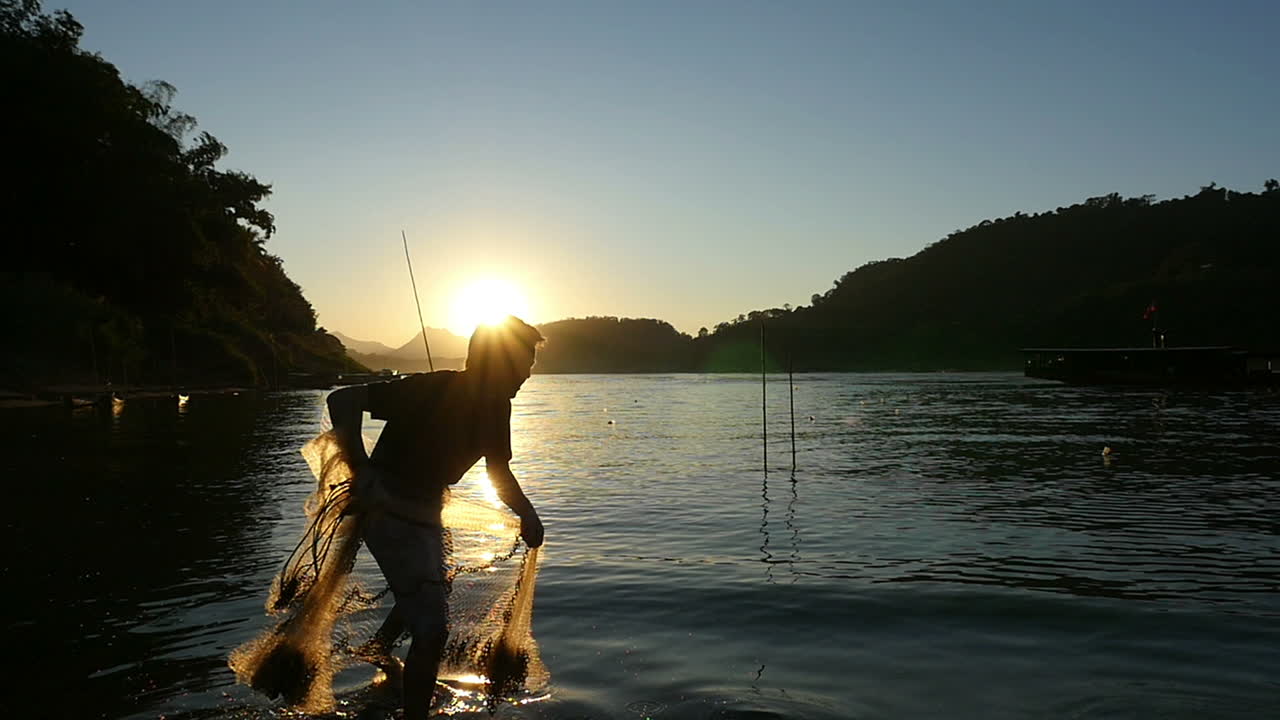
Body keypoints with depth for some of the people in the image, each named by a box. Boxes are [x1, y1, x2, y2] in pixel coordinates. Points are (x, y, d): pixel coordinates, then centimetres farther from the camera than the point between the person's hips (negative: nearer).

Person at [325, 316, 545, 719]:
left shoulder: (494, 406, -3)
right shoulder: (432, 390, -26)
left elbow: (498, 471, 8)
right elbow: (343, 400, -29)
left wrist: (527, 514, -5)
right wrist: (361, 471, -37)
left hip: (426, 511, 9)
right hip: (391, 514, -9)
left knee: (426, 592, 32)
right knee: (433, 629, -13)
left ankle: (379, 649, 59)